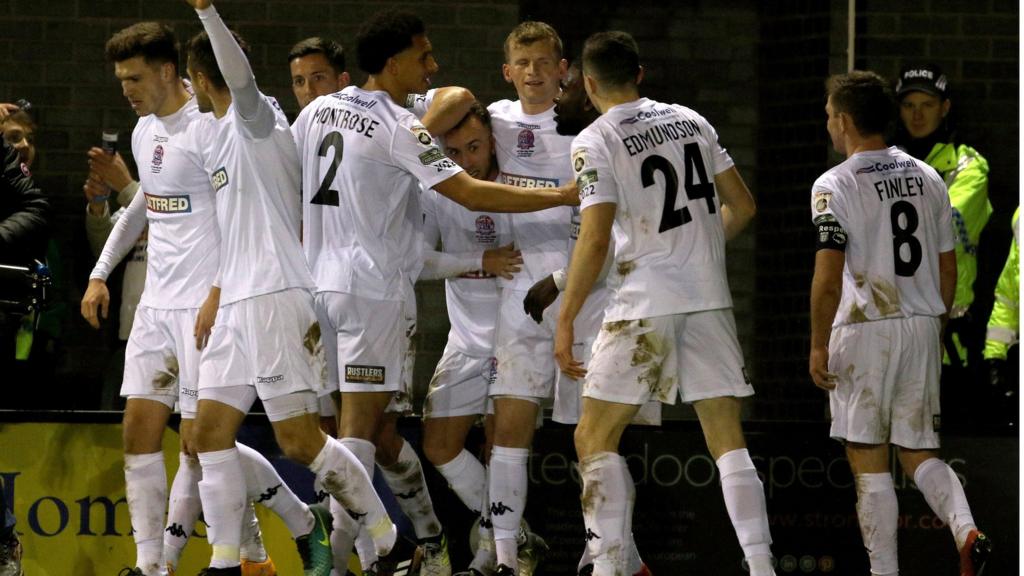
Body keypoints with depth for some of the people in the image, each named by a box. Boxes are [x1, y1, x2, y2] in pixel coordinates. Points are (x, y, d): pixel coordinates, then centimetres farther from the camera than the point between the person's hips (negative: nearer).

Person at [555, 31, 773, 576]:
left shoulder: (595, 142, -6)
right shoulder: (691, 121, 10)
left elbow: (595, 240, -14)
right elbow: (742, 206, 14)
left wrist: (565, 321, -9)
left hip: (645, 305, -5)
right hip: (710, 301, 5)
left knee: (595, 438, 4)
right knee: (727, 440, 6)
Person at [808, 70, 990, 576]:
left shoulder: (835, 186, -9)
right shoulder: (927, 179, 9)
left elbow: (828, 278, -16)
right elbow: (948, 269, 13)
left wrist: (818, 346, -9)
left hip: (865, 330, -5)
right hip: (922, 327, 5)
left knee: (869, 463, 1)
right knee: (919, 452, 13)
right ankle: (967, 532, -11)